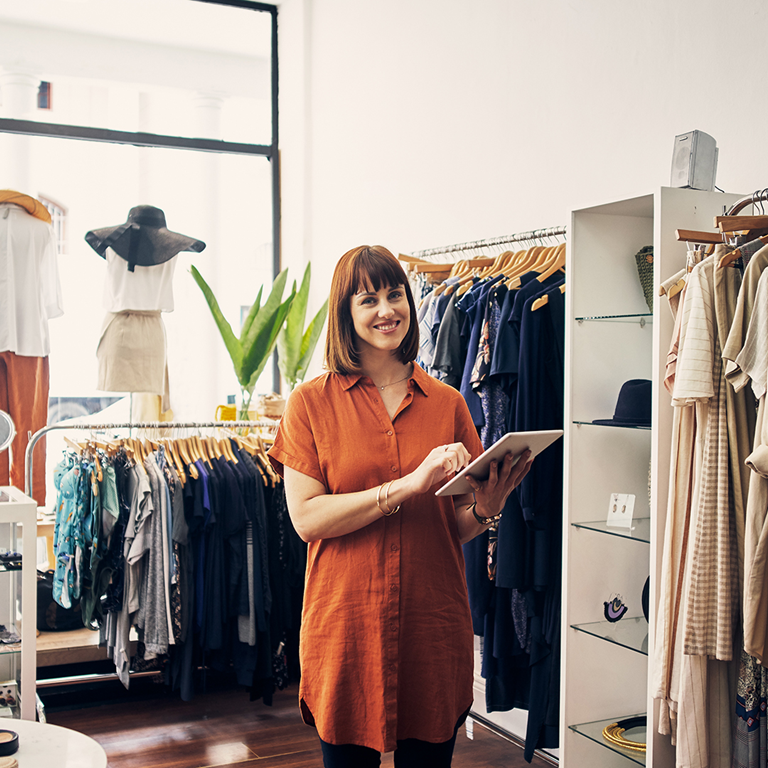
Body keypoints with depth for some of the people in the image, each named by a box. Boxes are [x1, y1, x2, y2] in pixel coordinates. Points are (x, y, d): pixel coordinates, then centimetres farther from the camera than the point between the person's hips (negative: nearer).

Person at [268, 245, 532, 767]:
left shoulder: (447, 404, 6)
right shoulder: (312, 402, -1)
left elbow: (457, 528, 9)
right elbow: (306, 517, -11)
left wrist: (487, 506, -14)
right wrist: (410, 484, -20)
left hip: (434, 626, 2)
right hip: (345, 625, -2)